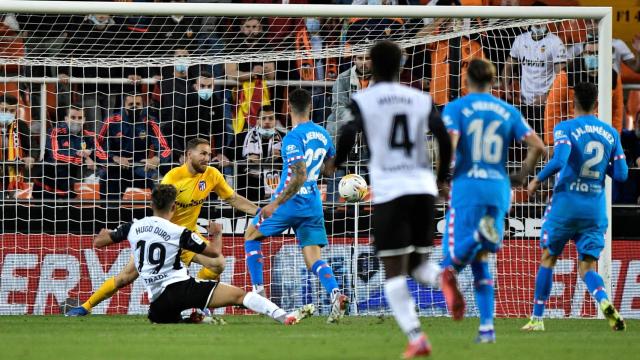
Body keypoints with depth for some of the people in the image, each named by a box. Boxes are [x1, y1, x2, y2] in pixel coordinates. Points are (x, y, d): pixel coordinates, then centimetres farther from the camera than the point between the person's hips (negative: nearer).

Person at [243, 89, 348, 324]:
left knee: (251, 236, 16)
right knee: (313, 258, 4)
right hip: (313, 203, 6)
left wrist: (276, 204, -23)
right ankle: (336, 295, -23)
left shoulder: (293, 137, -16)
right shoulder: (322, 134, 8)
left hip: (290, 202, -6)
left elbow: (299, 176, -24)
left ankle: (258, 292, 12)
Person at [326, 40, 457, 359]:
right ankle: (443, 278, -20)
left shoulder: (363, 100, 2)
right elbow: (444, 138, 1)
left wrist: (334, 165, 8)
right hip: (423, 187, 3)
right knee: (418, 264, 16)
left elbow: (349, 133, -12)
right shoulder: (422, 100, 10)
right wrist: (442, 177, 15)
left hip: (389, 191, -3)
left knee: (394, 272, 1)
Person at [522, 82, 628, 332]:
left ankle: (537, 318, 17)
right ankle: (604, 302, -27)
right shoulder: (611, 133, 7)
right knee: (587, 265, 4)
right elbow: (621, 174, 5)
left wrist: (537, 180, -8)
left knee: (548, 258, 14)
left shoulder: (565, 129, -7)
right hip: (596, 207, 3)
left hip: (566, 202, -3)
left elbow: (559, 160, -23)